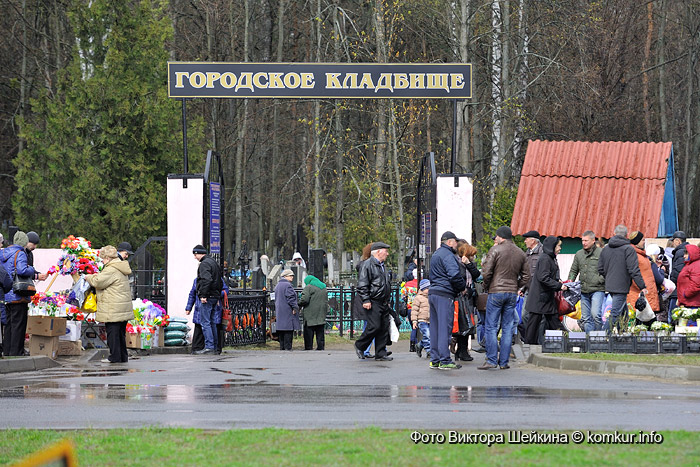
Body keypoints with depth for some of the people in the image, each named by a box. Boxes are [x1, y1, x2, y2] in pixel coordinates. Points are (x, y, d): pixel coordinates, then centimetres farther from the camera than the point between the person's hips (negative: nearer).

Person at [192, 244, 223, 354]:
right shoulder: (214, 262, 19)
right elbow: (220, 282, 24)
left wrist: (203, 295, -23)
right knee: (211, 321, 14)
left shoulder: (204, 264, -12)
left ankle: (209, 346, -14)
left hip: (207, 297, -10)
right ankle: (214, 347, 16)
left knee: (205, 322, -9)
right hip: (215, 296, 10)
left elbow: (206, 280, -26)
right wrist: (218, 295, 23)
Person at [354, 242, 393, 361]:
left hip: (383, 303, 9)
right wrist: (366, 300, -18)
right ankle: (359, 346, 6)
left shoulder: (382, 266, 21)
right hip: (373, 303, -9)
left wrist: (387, 300, 26)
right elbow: (362, 285, -13)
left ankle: (381, 354, 7)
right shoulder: (367, 265, -8)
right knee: (374, 326, -13)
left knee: (384, 328, 4)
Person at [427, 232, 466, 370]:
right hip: (444, 295, -10)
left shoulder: (436, 254, 21)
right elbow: (454, 274, -23)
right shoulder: (448, 255, -11)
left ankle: (434, 360, 13)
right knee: (445, 328, -9)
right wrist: (463, 287, -4)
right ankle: (445, 361, -11)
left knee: (435, 327, 11)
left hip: (433, 293, 10)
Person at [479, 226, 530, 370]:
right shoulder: (521, 253, 11)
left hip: (496, 292, -5)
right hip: (512, 293, 5)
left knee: (491, 327, -1)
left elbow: (486, 272, -11)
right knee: (508, 328, 7)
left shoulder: (495, 250, -7)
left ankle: (491, 360, -6)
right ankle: (504, 362, 6)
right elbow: (526, 275, 14)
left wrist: (486, 286, 4)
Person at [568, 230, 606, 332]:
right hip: (584, 291, 6)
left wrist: (599, 280, -15)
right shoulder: (579, 254, 14)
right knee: (585, 318, 6)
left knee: (595, 314, -19)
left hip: (597, 290, -6)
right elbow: (573, 270, 21)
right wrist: (570, 281, 5)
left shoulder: (601, 253, -3)